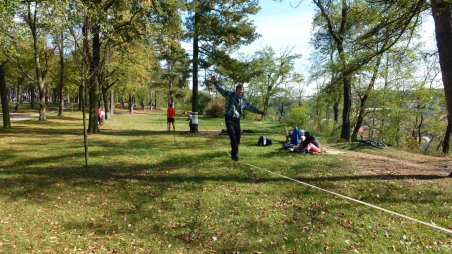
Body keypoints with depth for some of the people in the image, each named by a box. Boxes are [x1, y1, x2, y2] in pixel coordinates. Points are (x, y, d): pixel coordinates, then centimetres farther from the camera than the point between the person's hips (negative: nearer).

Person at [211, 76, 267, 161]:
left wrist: (261, 112, 9)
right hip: (229, 119, -4)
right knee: (232, 136, -17)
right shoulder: (230, 95, -2)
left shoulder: (244, 100, 9)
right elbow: (220, 90, -11)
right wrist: (215, 83, -28)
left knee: (237, 138, 5)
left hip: (237, 120, 5)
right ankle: (235, 153, -13)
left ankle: (233, 153, 23)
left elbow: (251, 107, 15)